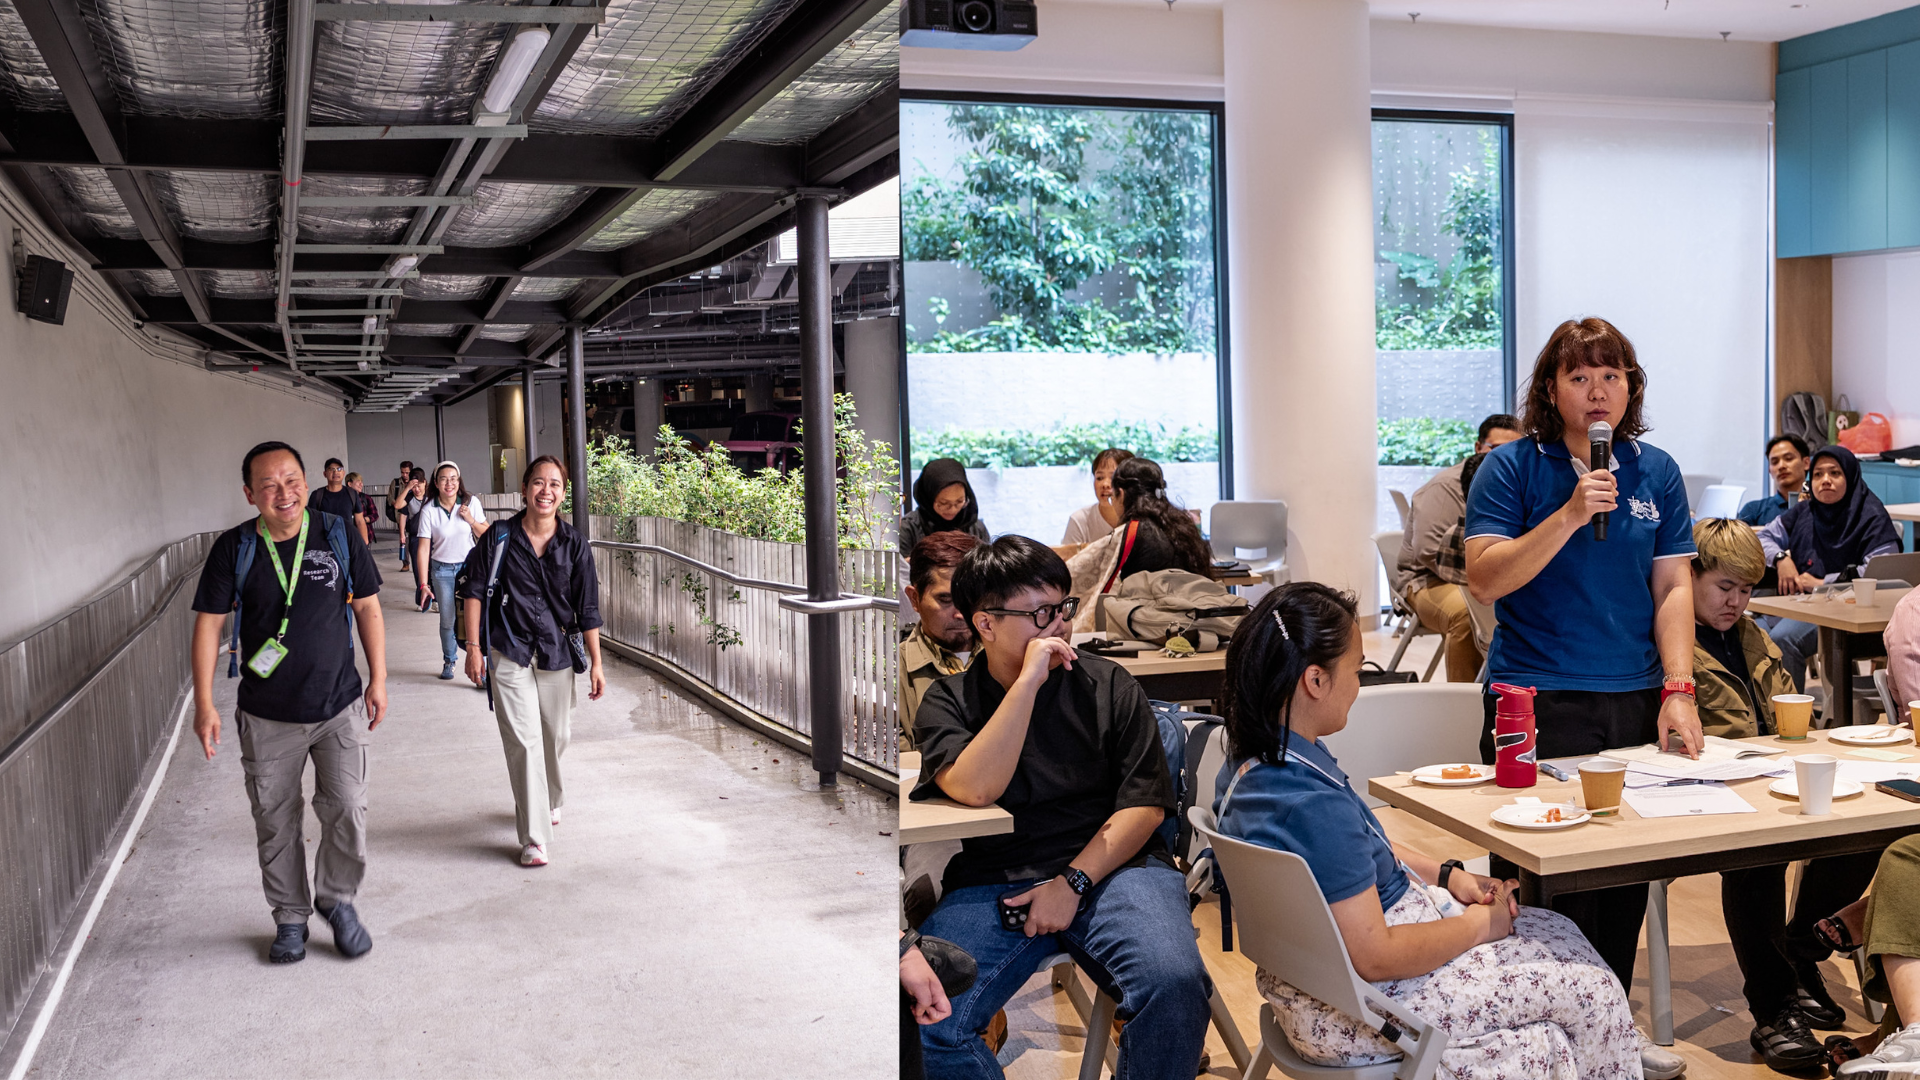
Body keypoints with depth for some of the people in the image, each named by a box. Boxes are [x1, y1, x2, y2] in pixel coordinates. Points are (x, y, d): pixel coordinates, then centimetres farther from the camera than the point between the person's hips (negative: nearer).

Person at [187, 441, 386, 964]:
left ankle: (337, 899, 22)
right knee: (275, 823, 9)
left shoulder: (338, 536, -4)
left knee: (347, 812, -4)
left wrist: (378, 679, 4)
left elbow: (367, 607, 5)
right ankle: (290, 917, 28)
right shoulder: (234, 548, -6)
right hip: (267, 717, 0)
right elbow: (208, 623, -2)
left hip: (340, 708, 0)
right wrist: (204, 703, -7)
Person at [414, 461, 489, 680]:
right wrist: (423, 584, -11)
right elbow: (423, 548, -8)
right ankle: (449, 661, 30)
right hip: (442, 570, 0)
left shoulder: (471, 502, -5)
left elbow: (486, 535, 3)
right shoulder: (429, 510, -8)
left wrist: (471, 520, -17)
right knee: (447, 620, 8)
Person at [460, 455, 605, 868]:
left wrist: (596, 664, 1)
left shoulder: (575, 546, -2)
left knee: (555, 737, 14)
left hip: (557, 652, 3)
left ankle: (547, 801, 43)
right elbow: (474, 591, -1)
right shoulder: (500, 538, -6)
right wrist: (474, 647, -6)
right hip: (509, 652, -2)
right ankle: (534, 837, -5)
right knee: (524, 740, -9)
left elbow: (587, 609, 2)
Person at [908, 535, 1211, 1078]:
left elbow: (1145, 804, 4)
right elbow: (975, 789, -13)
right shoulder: (947, 702, 8)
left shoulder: (1107, 684, 10)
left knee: (1173, 984, -30)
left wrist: (1073, 881, -9)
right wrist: (1028, 681, -14)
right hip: (993, 882, 0)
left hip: (1111, 867, 1)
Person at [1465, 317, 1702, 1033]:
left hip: (1635, 702, 4)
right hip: (1538, 704, -4)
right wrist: (1569, 515, -19)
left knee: (1627, 884, 9)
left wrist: (1678, 692, -2)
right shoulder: (1511, 469, -2)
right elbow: (1484, 581, -10)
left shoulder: (1655, 471, 10)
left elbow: (1673, 587, 8)